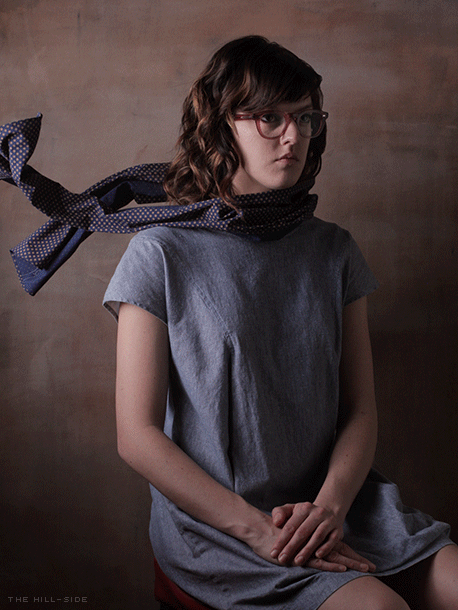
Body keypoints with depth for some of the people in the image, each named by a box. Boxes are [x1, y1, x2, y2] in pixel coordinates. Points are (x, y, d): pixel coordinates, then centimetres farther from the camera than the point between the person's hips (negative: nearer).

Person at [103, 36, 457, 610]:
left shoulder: (333, 251, 8)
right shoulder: (161, 254, -5)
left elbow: (360, 410, 6)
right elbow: (138, 436, -7)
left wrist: (328, 505, -13)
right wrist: (256, 528, -15)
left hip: (334, 503, 5)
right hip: (210, 518, -4)